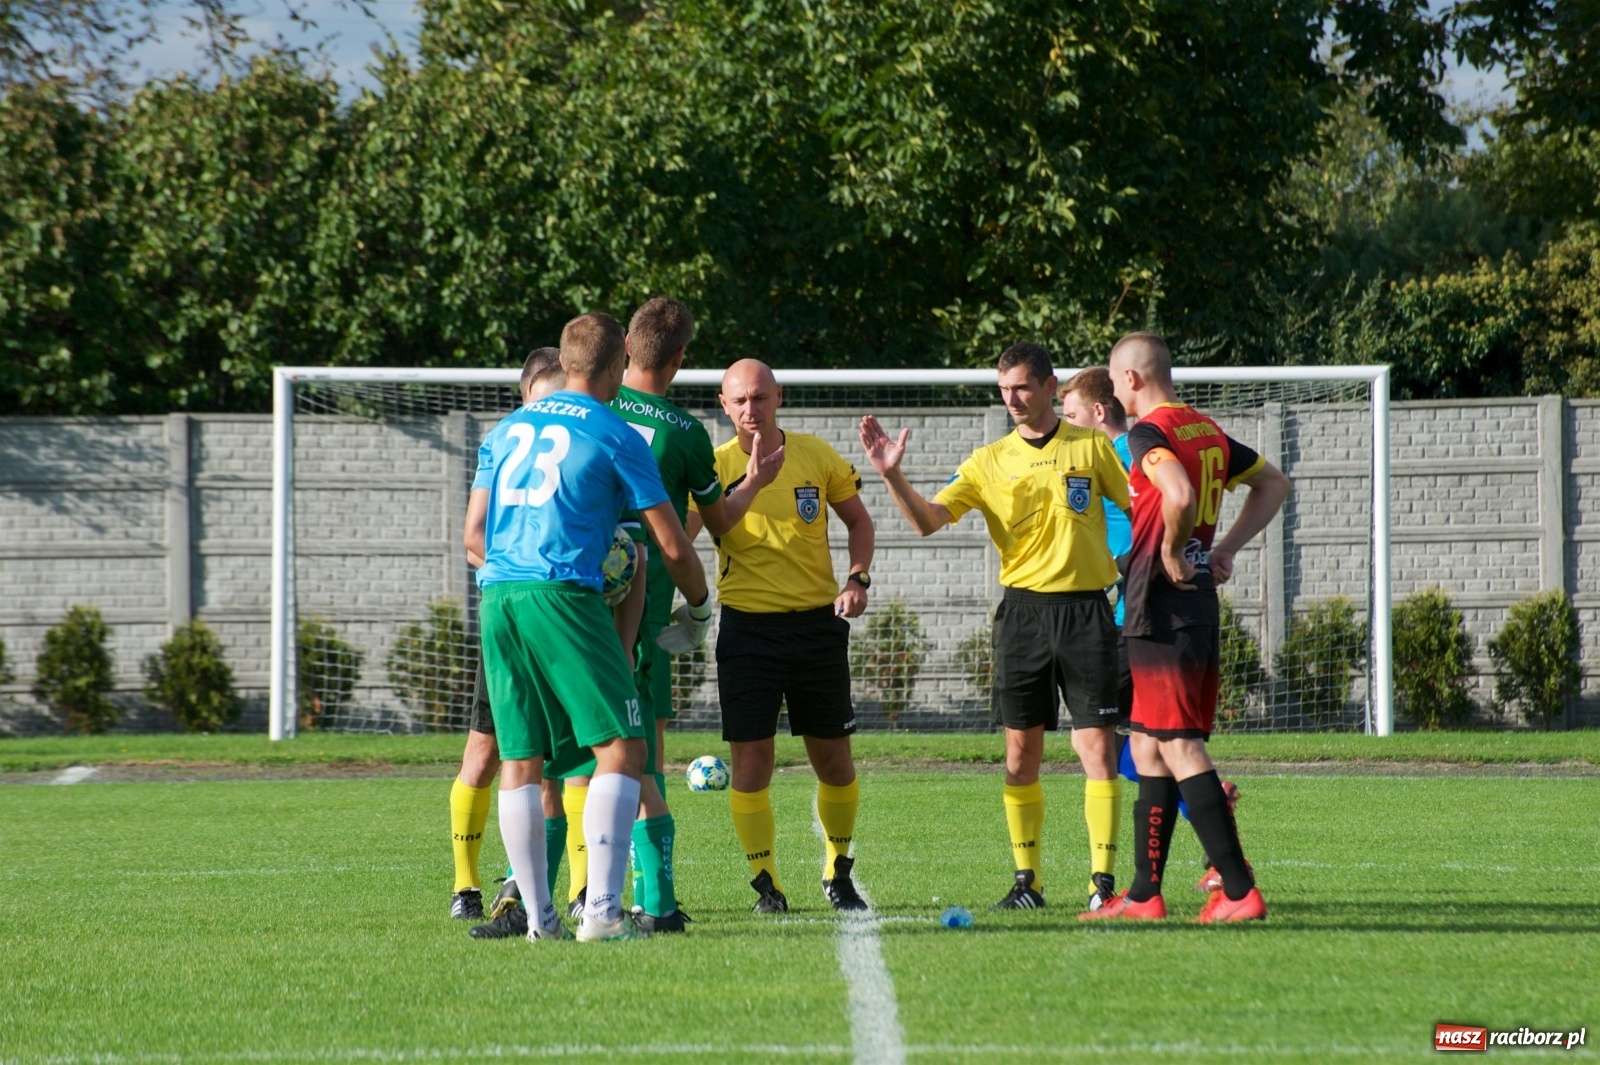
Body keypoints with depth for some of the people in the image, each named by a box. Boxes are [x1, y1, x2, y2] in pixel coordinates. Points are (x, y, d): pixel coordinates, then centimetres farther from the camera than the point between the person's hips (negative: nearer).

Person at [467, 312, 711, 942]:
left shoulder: (505, 432, 19)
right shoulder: (615, 437, 3)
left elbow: (474, 539, 22)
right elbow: (672, 547, 4)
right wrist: (698, 610, 21)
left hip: (497, 598, 6)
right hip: (564, 596, -6)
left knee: (520, 761, 7)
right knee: (620, 748, -5)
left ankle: (539, 918, 5)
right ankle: (602, 910, -15)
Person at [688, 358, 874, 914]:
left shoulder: (816, 456, 2)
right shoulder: (716, 466, -5)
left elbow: (858, 520, 16)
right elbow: (684, 535, -21)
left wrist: (857, 579, -1)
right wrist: (750, 483, -30)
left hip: (817, 622, 2)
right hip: (748, 625, -2)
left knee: (834, 760, 6)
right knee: (752, 759, -6)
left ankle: (838, 873, 24)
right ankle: (767, 884, 5)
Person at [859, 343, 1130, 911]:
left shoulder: (1092, 447, 4)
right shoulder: (989, 461, 6)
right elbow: (928, 519, -4)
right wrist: (893, 475, -19)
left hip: (1085, 608, -2)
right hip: (1023, 607, 2)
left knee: (1097, 745, -6)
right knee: (1020, 752, 3)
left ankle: (1103, 878, -4)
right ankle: (1027, 879, 11)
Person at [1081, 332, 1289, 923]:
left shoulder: (1148, 433, -12)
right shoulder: (1207, 430, 14)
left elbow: (1180, 496, -30)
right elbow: (1274, 483, 26)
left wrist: (1172, 552, -14)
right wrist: (1226, 548, 20)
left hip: (1162, 605, -9)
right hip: (1200, 604, 9)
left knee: (1179, 748, -9)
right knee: (1149, 748, 15)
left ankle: (1239, 891, -14)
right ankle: (1144, 894, 18)